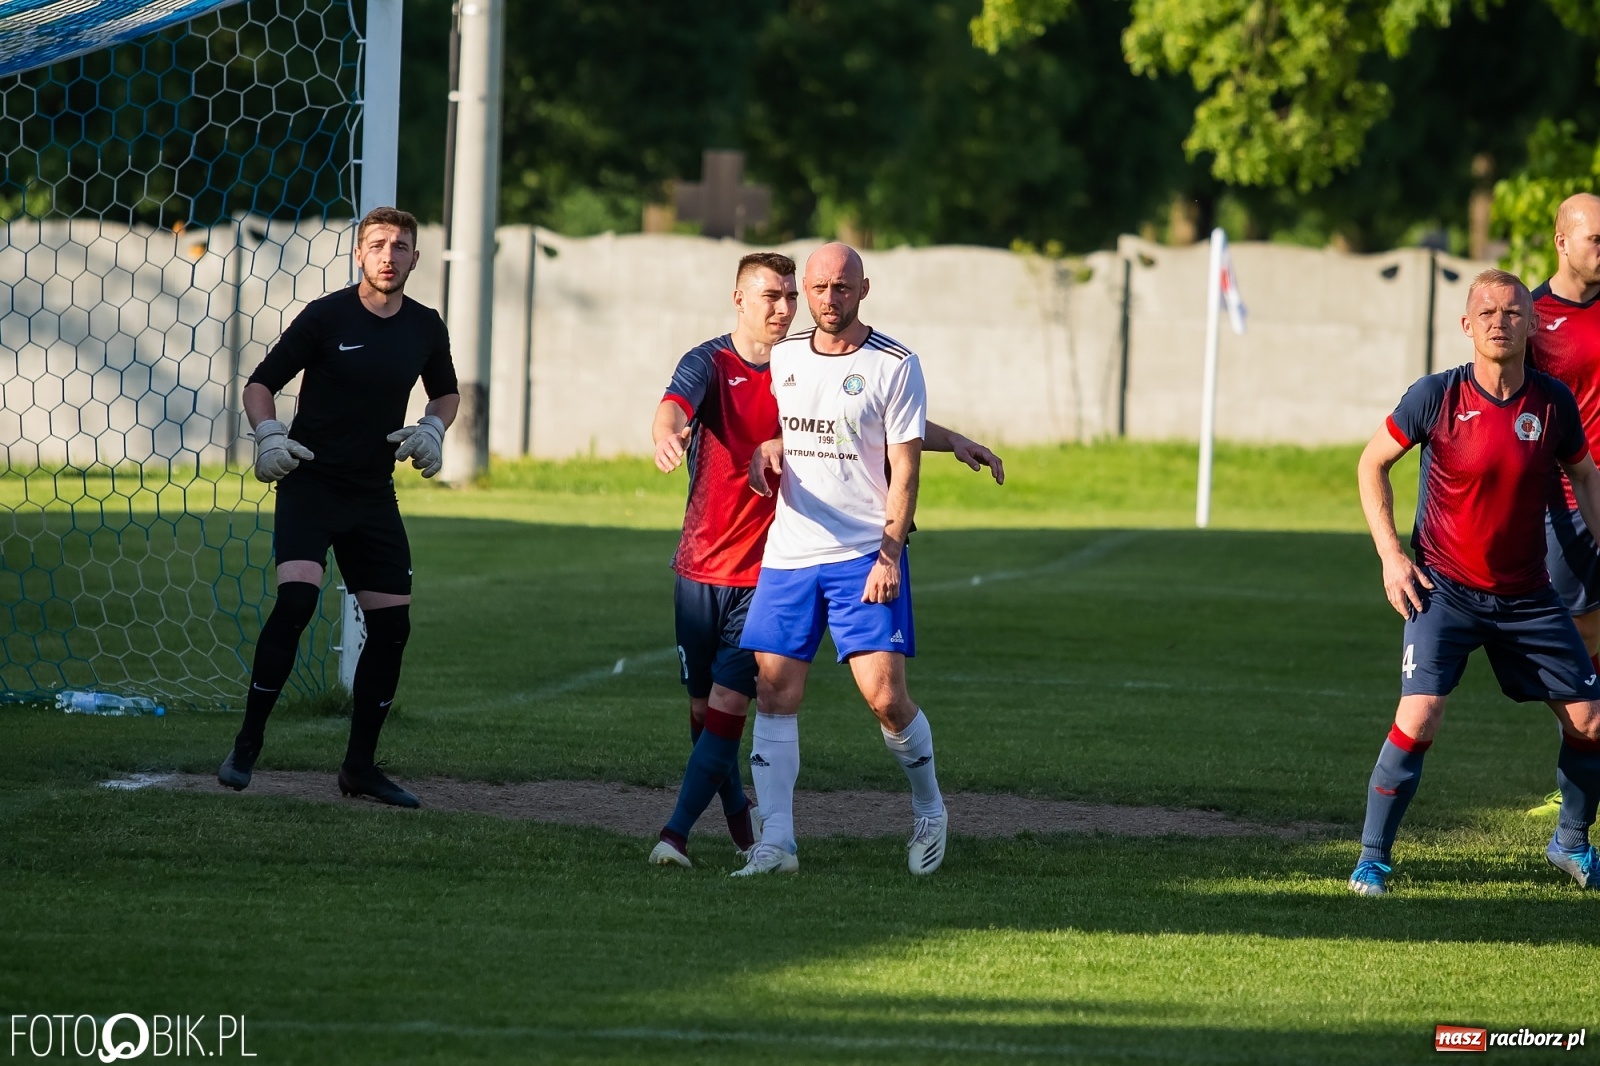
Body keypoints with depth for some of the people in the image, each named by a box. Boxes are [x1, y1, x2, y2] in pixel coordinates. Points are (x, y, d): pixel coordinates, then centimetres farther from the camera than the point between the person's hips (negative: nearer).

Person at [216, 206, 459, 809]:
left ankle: (360, 766, 15)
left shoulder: (426, 328, 4)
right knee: (296, 599, -24)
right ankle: (247, 746, -14)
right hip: (310, 483, -5)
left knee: (392, 623, 2)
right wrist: (269, 436, -21)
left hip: (373, 495, 5)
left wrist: (434, 429, 2)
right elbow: (260, 384, -3)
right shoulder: (326, 317, -9)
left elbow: (446, 393, 23)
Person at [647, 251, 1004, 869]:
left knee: (729, 703, -12)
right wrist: (667, 435, -50)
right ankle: (738, 812, 33)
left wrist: (951, 441, 2)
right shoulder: (709, 363, -4)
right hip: (700, 567, 0)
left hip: (766, 571, 0)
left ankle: (677, 833, -13)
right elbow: (675, 404, -26)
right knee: (703, 705, 9)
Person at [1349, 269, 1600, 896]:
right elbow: (1373, 463, 2)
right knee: (1418, 719, -19)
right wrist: (1390, 554, -6)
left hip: (1527, 596, 3)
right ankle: (1372, 859, -5)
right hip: (1446, 588, -3)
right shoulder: (1436, 397, -12)